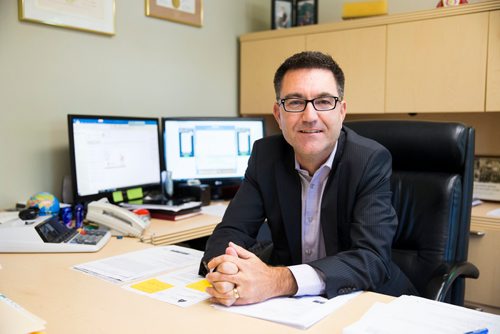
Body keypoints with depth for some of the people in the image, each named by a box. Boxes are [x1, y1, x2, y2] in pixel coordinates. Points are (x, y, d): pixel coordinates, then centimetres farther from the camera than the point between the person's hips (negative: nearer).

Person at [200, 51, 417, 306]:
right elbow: (232, 230, -8)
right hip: (289, 304, 3)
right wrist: (224, 268, -32)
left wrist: (281, 281, -39)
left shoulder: (371, 160, -16)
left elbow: (373, 258, -25)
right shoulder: (265, 155, -5)